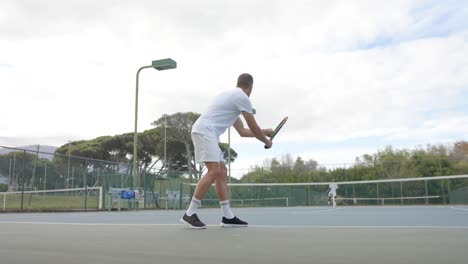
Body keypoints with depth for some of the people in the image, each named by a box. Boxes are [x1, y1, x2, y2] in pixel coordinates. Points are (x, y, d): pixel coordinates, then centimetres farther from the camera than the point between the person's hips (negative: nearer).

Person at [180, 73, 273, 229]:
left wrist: (264, 132, 36)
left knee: (222, 172, 7)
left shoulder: (231, 96, 27)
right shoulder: (243, 97, -3)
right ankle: (190, 214, -15)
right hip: (204, 131, -10)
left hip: (206, 133, 10)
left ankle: (227, 217, 7)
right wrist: (266, 141, 19)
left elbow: (242, 131, 30)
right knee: (214, 171, -17)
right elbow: (254, 128, 2)